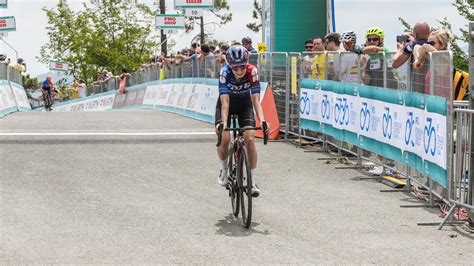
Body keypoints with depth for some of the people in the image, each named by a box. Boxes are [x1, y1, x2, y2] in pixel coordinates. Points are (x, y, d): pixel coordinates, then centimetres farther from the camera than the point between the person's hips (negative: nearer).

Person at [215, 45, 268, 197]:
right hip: (227, 103, -1)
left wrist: (262, 120, -44)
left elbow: (256, 100, -31)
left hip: (244, 104, 1)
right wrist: (224, 123, -49)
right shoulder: (225, 72, -32)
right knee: (224, 138, -19)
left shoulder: (252, 72, -30)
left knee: (250, 139, -16)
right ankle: (224, 168, 11)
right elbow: (225, 102, -36)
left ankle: (253, 181, -6)